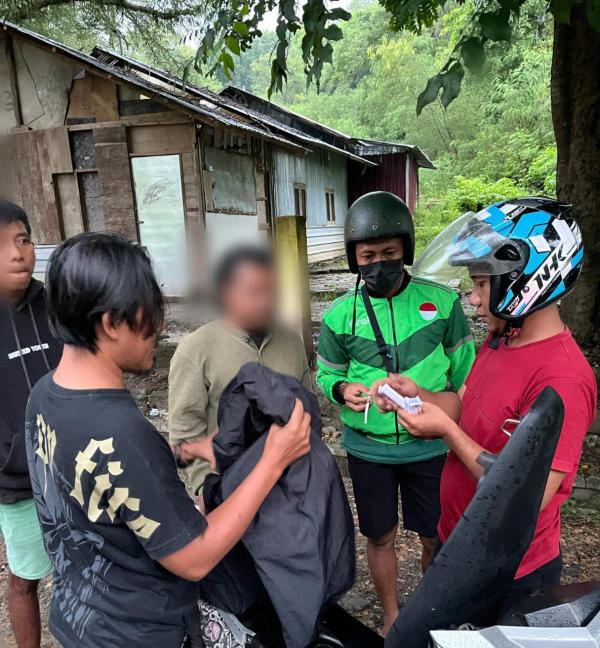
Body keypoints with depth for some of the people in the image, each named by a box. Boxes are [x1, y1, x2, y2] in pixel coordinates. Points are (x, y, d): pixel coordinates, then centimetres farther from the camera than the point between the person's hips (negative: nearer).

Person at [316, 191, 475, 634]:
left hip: (430, 445, 0)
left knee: (436, 538, 15)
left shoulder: (443, 302, -8)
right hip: (368, 448, 1)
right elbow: (326, 373, 5)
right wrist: (343, 389, -17)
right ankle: (392, 617, 43)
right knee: (380, 537, 17)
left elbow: (464, 370, 0)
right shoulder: (340, 314, -6)